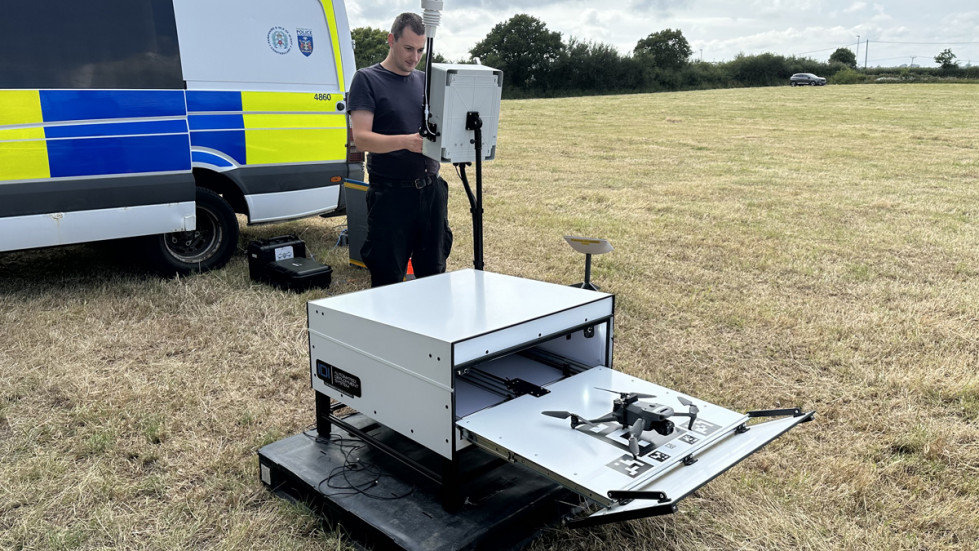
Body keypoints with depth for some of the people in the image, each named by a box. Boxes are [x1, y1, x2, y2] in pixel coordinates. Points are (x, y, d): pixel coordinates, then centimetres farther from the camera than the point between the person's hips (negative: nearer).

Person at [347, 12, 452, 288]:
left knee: (434, 272, 11)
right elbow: (361, 138, -13)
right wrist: (406, 141, -28)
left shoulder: (426, 81, 14)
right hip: (390, 193, -5)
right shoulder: (367, 80, -1)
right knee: (388, 278, 1)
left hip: (431, 189, 5)